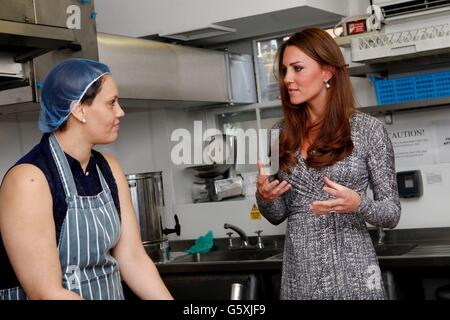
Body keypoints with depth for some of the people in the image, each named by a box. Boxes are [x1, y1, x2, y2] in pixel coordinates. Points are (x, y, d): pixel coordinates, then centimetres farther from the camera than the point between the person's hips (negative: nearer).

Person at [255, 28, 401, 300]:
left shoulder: (369, 130, -7)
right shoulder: (281, 133, 3)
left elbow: (392, 213, -4)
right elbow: (278, 216, 9)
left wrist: (357, 204, -23)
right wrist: (264, 198, -12)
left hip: (352, 274, -3)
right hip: (299, 277, 3)